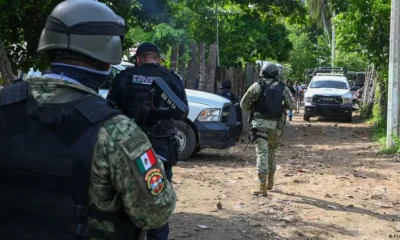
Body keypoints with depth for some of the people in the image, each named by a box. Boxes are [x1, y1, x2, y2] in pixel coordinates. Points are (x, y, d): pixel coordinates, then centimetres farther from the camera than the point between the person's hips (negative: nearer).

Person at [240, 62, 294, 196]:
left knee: (262, 153, -7)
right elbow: (290, 105, 9)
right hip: (276, 125, 3)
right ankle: (270, 182, 31)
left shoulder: (258, 86, -2)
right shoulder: (282, 87, 4)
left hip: (260, 123, -3)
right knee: (272, 152, 21)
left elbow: (244, 104, 0)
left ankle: (262, 187, -14)